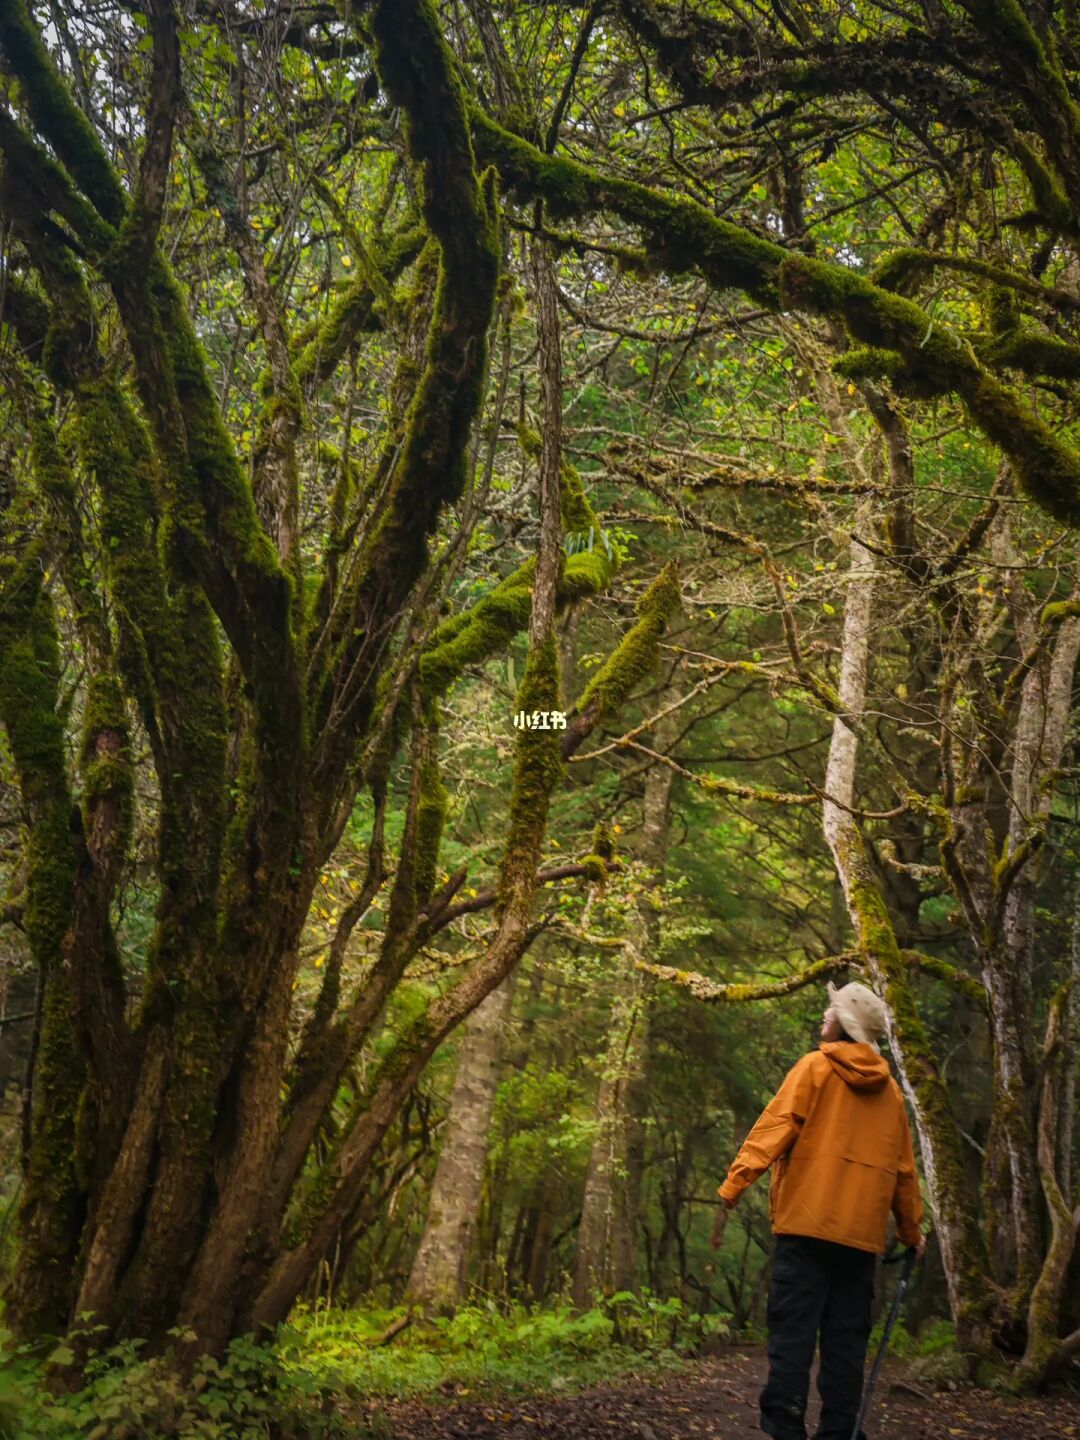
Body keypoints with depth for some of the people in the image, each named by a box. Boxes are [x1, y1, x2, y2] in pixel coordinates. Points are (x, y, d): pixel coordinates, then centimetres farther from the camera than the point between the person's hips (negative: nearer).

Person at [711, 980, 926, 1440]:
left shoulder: (815, 1067, 0)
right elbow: (903, 1170, 17)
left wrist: (731, 1189, -15)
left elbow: (773, 1129, -11)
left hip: (807, 1224, -4)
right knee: (846, 1339, 8)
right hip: (862, 1231, 4)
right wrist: (911, 1230, 27)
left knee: (791, 1332, -4)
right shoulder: (890, 1090, 14)